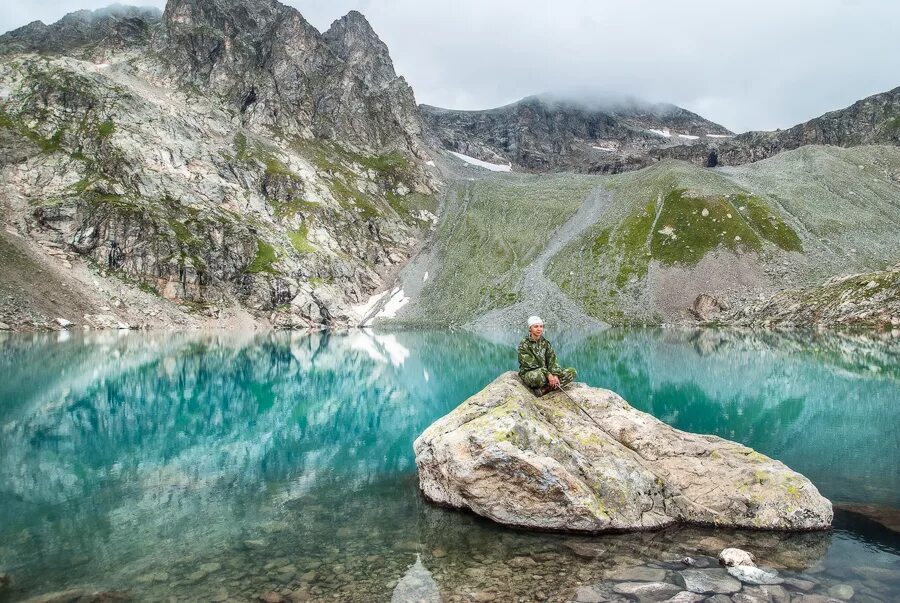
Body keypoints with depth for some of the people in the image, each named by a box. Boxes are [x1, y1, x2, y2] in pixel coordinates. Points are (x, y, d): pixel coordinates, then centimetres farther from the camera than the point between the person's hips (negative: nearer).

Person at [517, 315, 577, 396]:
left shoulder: (545, 343, 9)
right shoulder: (524, 344, -8)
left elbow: (552, 361, 0)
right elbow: (531, 364, -18)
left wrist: (555, 375, -18)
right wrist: (548, 374, -27)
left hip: (546, 371, 7)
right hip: (529, 374, -7)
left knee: (572, 372, -13)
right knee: (539, 376, -44)